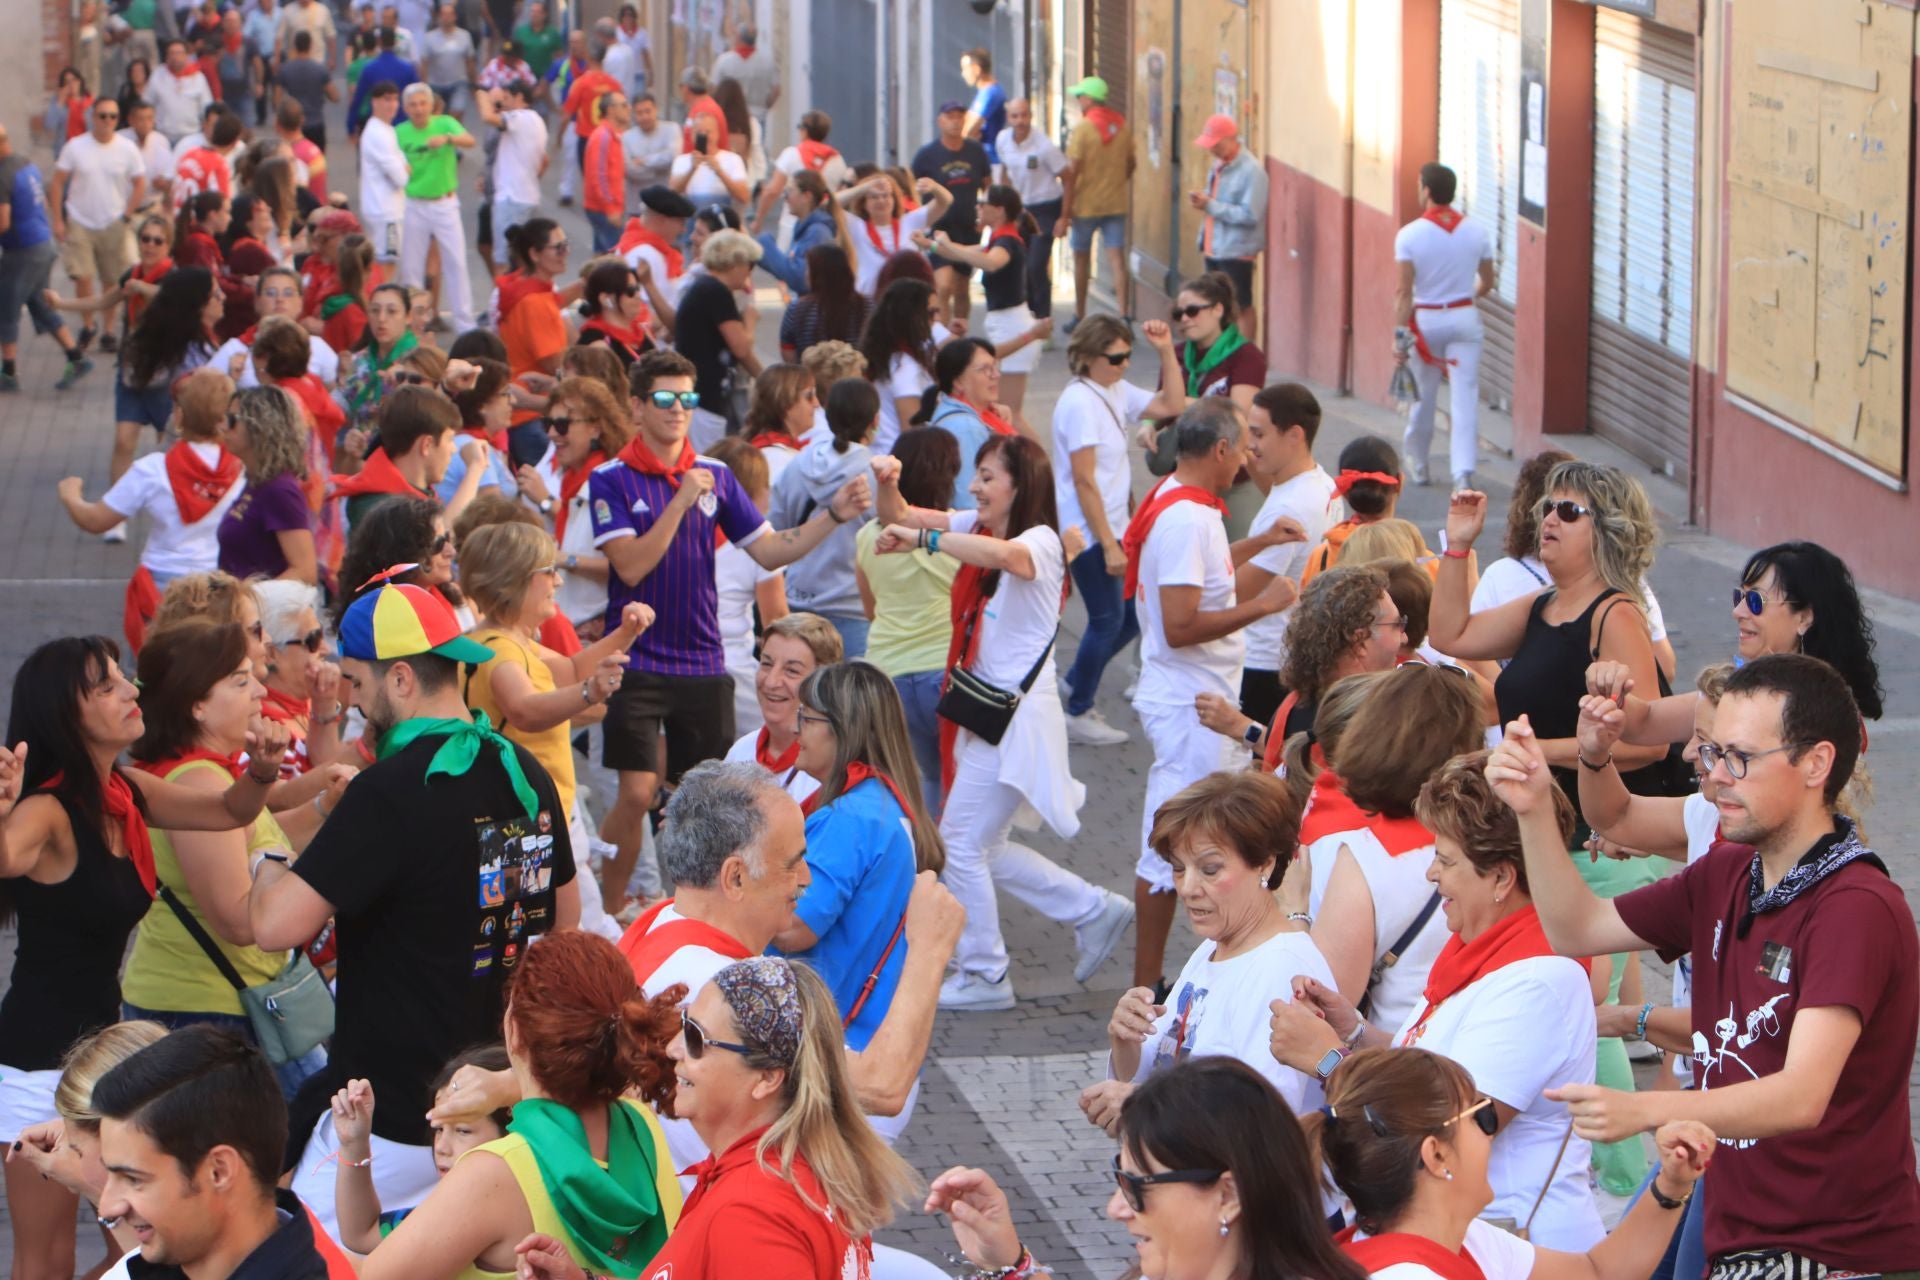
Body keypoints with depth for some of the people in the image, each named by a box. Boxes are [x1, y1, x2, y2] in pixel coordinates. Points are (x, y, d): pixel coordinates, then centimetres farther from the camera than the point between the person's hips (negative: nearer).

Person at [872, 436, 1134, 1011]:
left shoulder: (1041, 542, -15)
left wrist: (923, 538, -39)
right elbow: (900, 518, 9)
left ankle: (984, 976, 8)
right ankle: (1095, 911, 27)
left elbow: (1003, 554, -40)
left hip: (1017, 716, -9)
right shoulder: (977, 527, 10)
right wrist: (887, 484, -13)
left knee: (963, 843, -5)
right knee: (984, 846, 15)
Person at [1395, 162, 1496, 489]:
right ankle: (1463, 471, -13)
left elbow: (1403, 291, -15)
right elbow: (1487, 283, 9)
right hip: (1465, 318, 1)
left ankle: (1416, 464, 30)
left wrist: (1399, 336, -13)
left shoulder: (1409, 235, -11)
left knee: (1423, 395, 14)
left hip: (1425, 320, -1)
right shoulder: (1477, 230, -1)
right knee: (1465, 395, -2)